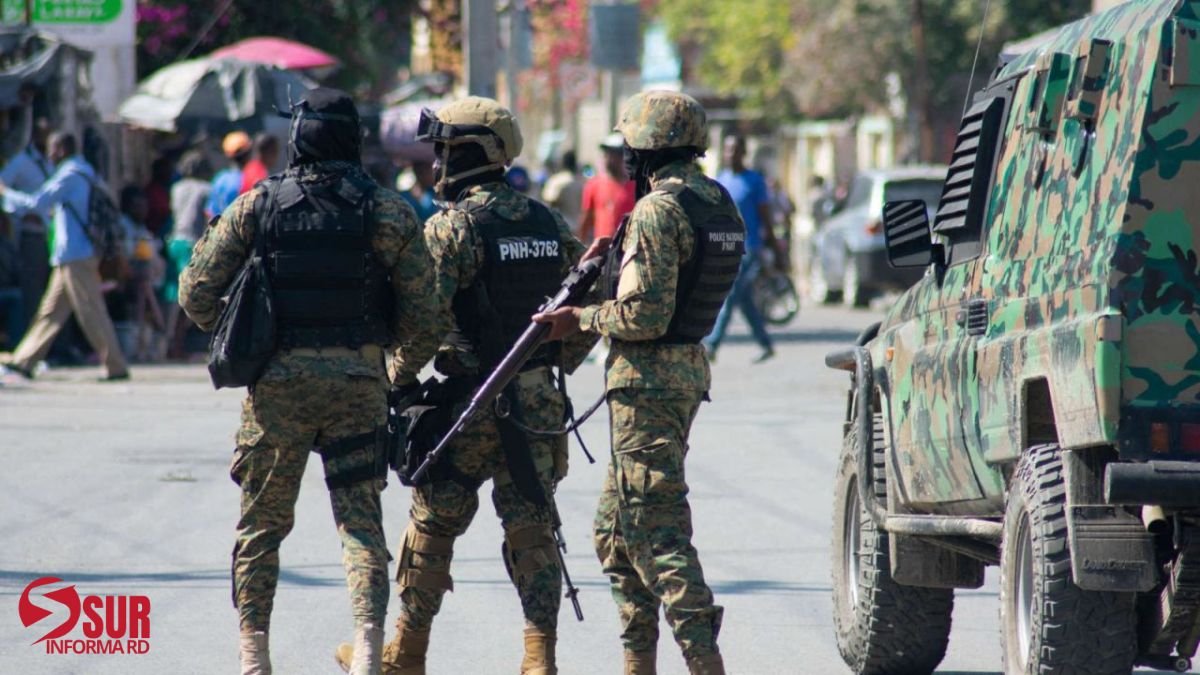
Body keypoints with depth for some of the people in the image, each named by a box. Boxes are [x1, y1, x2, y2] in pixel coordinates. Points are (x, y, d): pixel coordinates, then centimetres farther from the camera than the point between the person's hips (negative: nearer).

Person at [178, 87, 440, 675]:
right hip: (359, 380, 0)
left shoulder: (257, 207, -2)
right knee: (360, 518, 5)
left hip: (278, 380, 0)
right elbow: (421, 316, -2)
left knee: (262, 521, 12)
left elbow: (197, 298, -1)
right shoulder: (387, 213, -2)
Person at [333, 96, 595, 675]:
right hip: (539, 404, 5)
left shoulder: (451, 228, -11)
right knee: (531, 529, 6)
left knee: (433, 524, 8)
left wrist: (396, 382, -4)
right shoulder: (548, 224, 8)